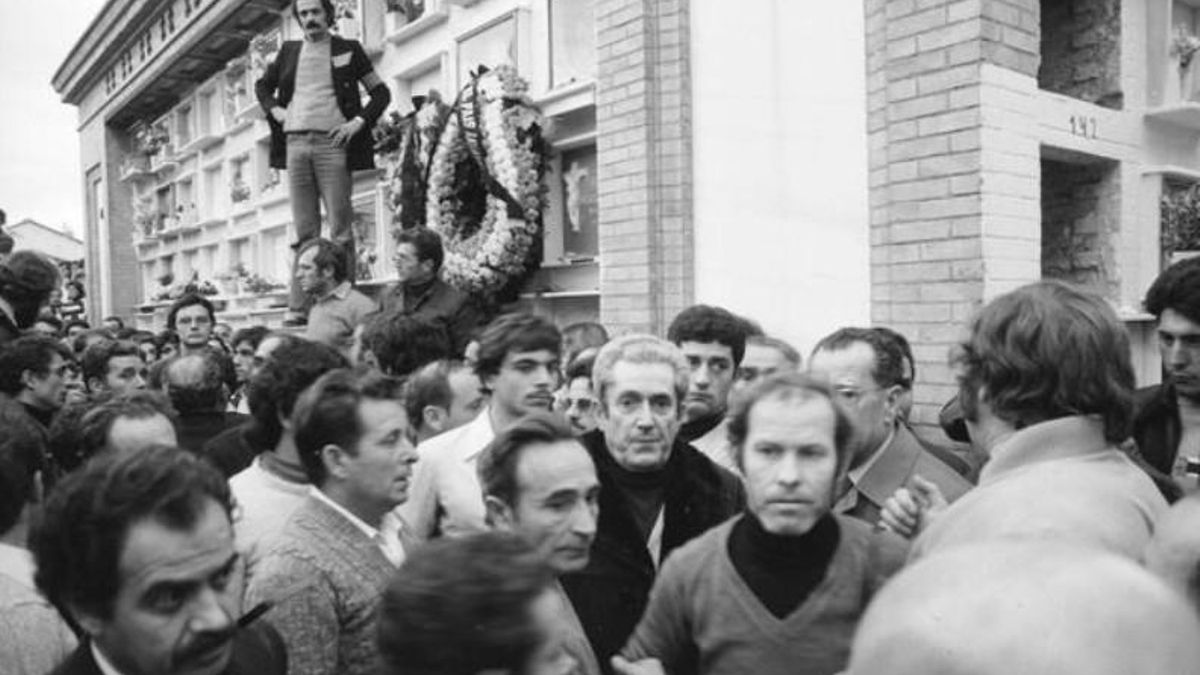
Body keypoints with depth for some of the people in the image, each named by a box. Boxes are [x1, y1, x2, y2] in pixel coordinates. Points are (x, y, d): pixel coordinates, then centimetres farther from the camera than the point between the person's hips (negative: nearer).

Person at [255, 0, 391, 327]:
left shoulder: (348, 49, 9)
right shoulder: (289, 51, 18)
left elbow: (381, 92, 8)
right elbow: (262, 85, 31)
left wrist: (358, 122, -5)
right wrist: (274, 109, 12)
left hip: (331, 143, -3)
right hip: (296, 143, 3)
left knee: (340, 228, -7)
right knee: (304, 231, 1)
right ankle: (300, 307, 1)